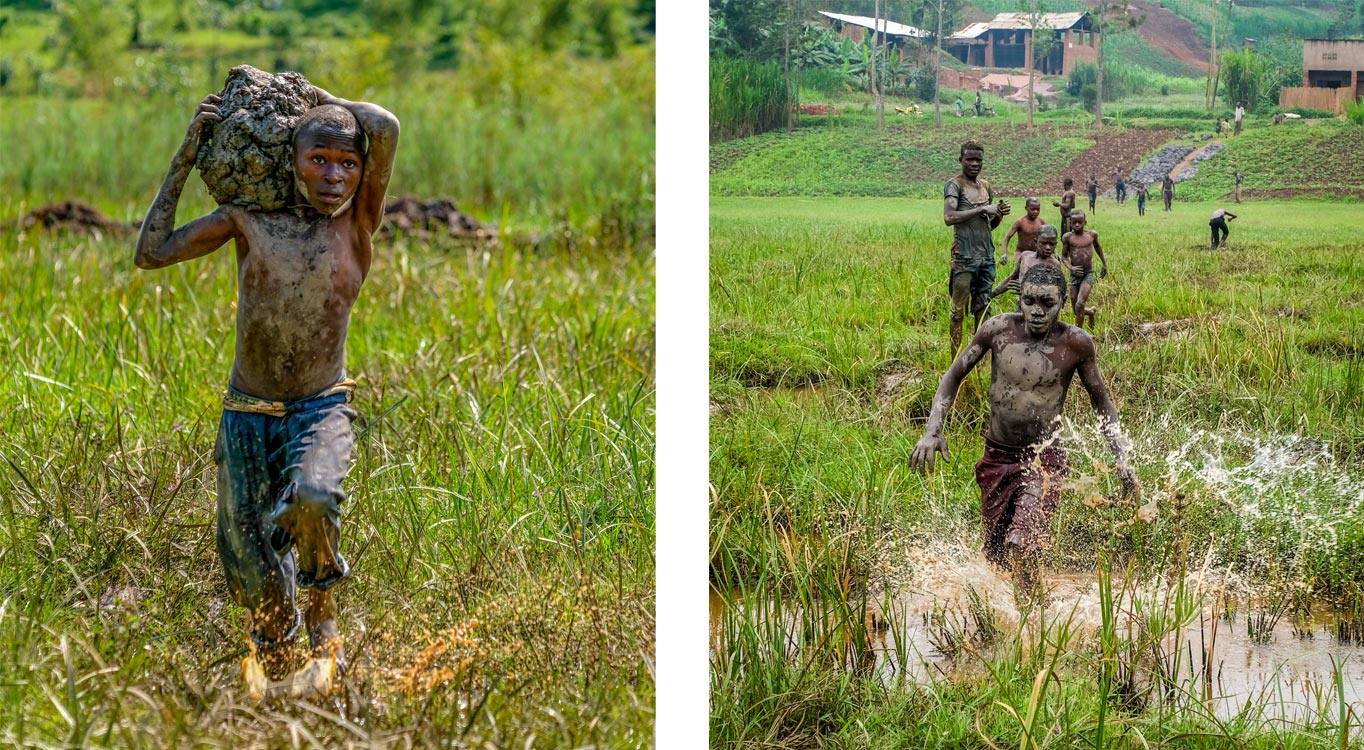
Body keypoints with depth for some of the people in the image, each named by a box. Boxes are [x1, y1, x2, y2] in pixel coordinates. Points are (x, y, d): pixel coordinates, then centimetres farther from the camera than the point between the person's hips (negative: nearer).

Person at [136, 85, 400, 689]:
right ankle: (274, 652, 31)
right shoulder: (248, 221, 0)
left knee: (311, 498, -33)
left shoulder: (357, 222, -4)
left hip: (322, 411, -2)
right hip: (248, 414, 2)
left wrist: (316, 97, -2)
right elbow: (151, 254, -1)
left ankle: (322, 602, -3)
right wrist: (185, 157, -2)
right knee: (245, 560, 0)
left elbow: (385, 128, -18)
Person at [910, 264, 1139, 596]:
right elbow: (954, 375, 4)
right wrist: (933, 430, -8)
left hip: (1045, 459, -3)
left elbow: (1101, 400, 5)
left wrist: (1123, 461, 0)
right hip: (997, 457, 3)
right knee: (996, 553, 13)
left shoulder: (1076, 344, -10)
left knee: (1021, 546, -24)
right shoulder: (999, 329, -7)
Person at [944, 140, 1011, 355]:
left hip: (987, 256, 7)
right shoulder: (955, 185, -5)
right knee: (958, 311, -4)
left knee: (982, 309, 9)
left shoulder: (986, 186, 17)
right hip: (964, 257, -7)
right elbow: (949, 217, -21)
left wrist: (999, 215, 1)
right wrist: (982, 209, -20)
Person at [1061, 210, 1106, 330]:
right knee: (1077, 311, 10)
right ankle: (1091, 311, 45)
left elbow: (1097, 246, 21)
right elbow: (1063, 257, 1)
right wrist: (1071, 267, -18)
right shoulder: (1067, 237, -5)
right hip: (1074, 275, 1)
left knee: (1079, 305, -22)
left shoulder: (1092, 234, -1)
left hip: (1088, 275, -1)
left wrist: (1104, 264, 29)